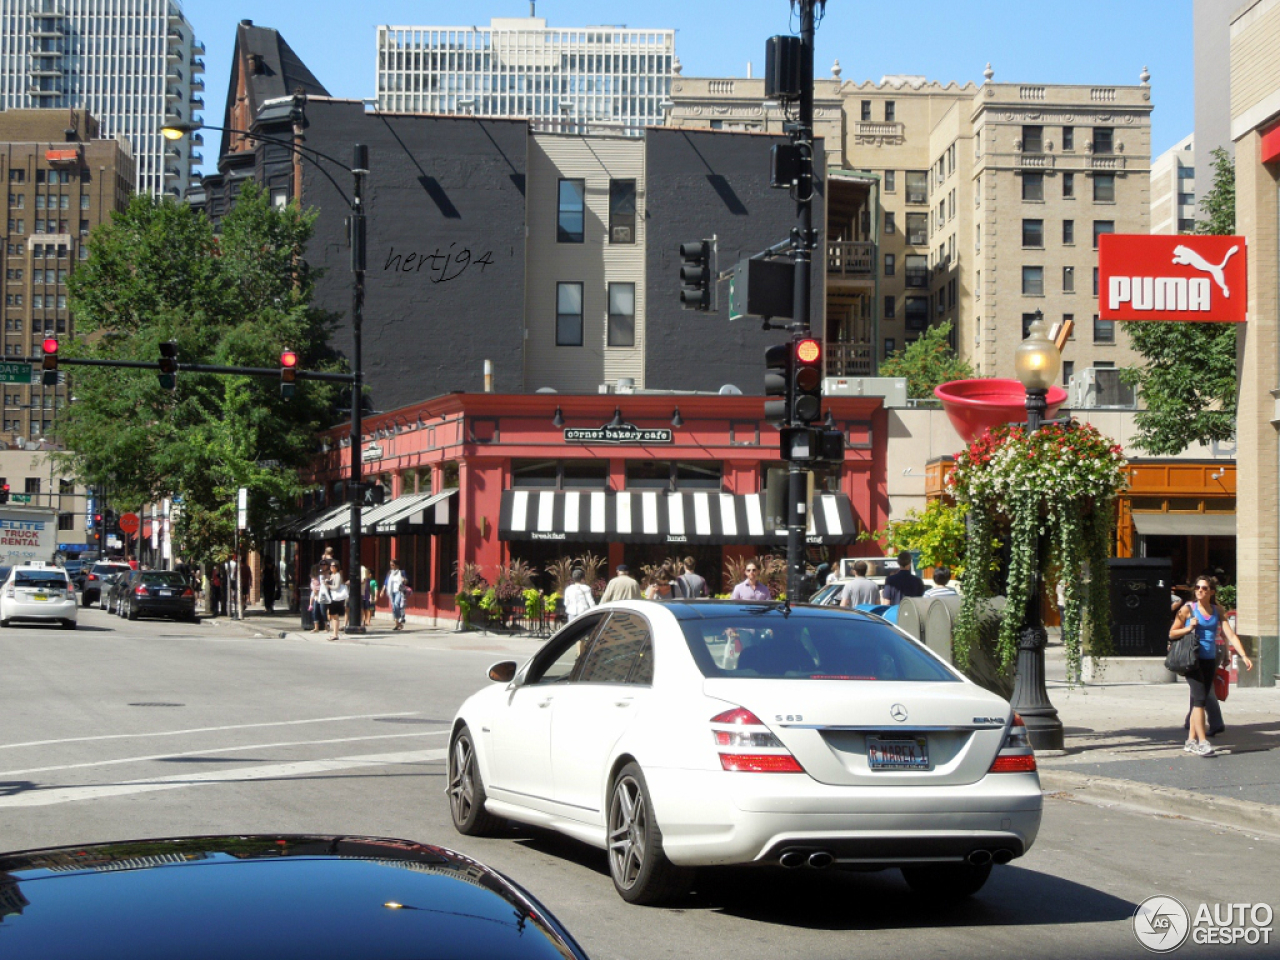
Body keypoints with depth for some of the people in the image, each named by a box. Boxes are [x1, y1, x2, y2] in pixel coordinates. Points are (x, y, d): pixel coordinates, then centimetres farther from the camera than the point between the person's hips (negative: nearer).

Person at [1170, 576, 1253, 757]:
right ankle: (1202, 742, -16)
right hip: (1193, 660, -4)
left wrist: (1244, 656, -5)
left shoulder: (1218, 611, 9)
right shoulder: (1188, 609, -1)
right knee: (1199, 698, -14)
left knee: (1199, 700, 7)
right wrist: (1188, 628, -14)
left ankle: (1191, 740, 14)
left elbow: (1230, 635, 4)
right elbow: (1172, 634, 4)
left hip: (1210, 660, 4)